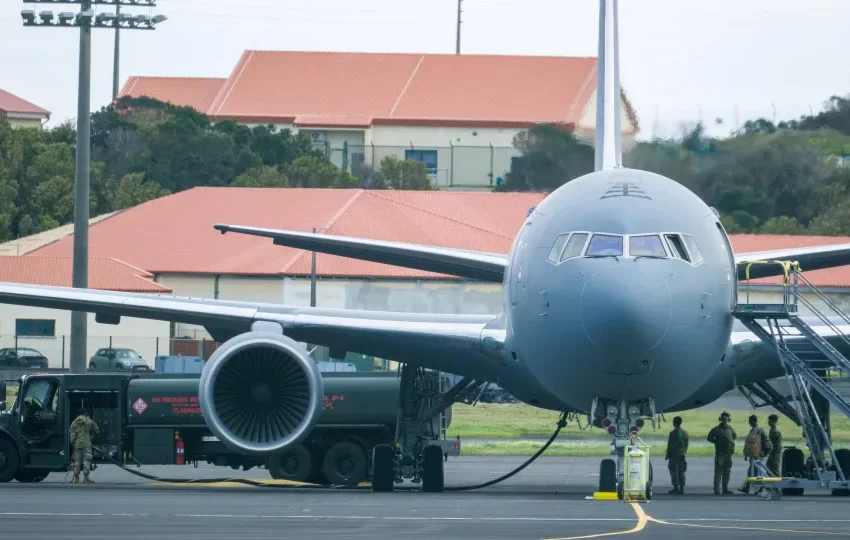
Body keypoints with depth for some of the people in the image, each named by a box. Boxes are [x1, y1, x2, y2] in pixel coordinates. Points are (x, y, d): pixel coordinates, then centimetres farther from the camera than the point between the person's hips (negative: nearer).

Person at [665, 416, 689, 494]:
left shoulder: (673, 433, -11)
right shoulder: (685, 433, 9)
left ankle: (676, 488, -7)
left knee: (674, 472, -3)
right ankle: (682, 489, 6)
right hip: (682, 455, 6)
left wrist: (667, 455, -2)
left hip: (674, 455, -6)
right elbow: (686, 445, 15)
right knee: (681, 472, 8)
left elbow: (670, 446, -10)